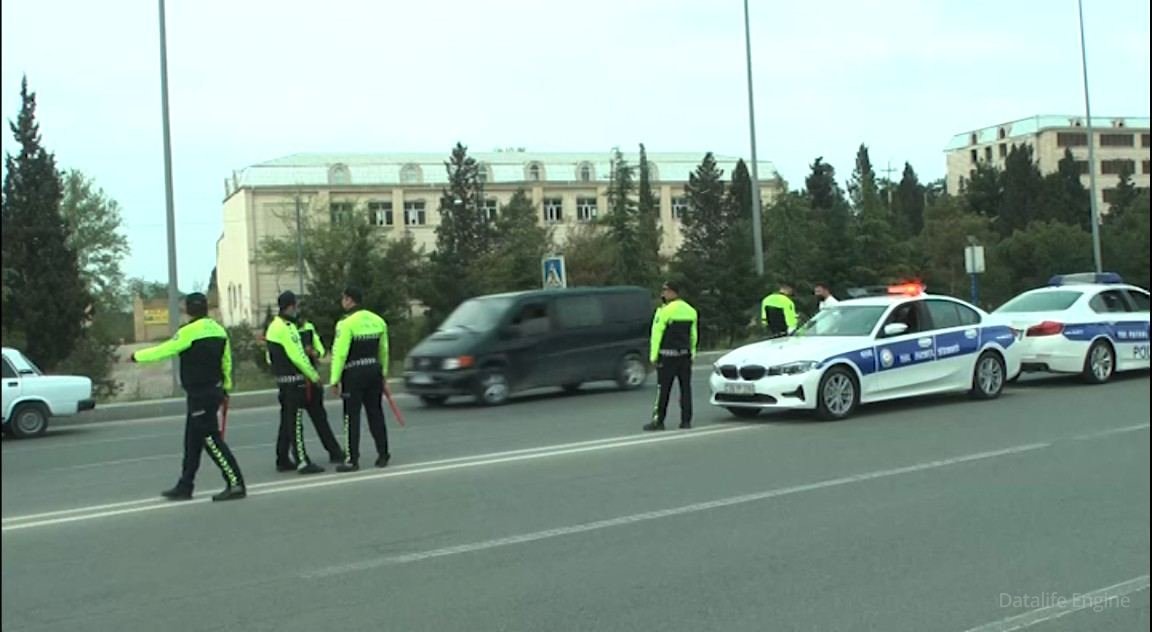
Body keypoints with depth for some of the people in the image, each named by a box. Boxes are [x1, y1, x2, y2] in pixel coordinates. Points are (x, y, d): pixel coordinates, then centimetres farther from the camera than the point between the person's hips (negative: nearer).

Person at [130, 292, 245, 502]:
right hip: (213, 391, 9)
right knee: (192, 441, 15)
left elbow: (163, 351, -9)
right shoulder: (218, 330, 9)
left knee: (211, 439, -7)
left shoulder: (190, 331, -14)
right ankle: (185, 486, 22)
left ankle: (235, 484, -10)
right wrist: (226, 386, 25)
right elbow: (226, 361, 14)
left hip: (199, 394, -9)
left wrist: (136, 356, 5)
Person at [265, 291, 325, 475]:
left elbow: (271, 356, 19)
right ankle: (302, 462, -10)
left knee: (287, 421, 15)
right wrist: (313, 375, -10)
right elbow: (297, 356, -18)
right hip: (294, 379, -10)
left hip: (282, 378, 10)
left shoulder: (274, 326, 15)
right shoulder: (285, 327, -17)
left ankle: (283, 460, 20)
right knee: (295, 422, -10)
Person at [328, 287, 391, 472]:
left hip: (354, 373, -6)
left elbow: (340, 353, -15)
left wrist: (335, 379, -11)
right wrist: (384, 372, 25)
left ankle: (352, 460, 2)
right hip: (374, 370, 6)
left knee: (352, 416, 0)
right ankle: (383, 455, 18)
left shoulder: (347, 323, -13)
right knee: (376, 413, 14)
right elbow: (383, 350, 14)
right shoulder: (378, 321, 7)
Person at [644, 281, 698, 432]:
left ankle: (658, 420, -1)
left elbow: (656, 334, -11)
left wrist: (654, 355, -7)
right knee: (685, 388, 7)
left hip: (668, 355, -6)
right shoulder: (691, 311, 11)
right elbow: (693, 335, 15)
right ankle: (686, 420, 7)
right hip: (685, 355, 6)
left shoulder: (665, 311, -11)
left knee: (664, 389, -2)